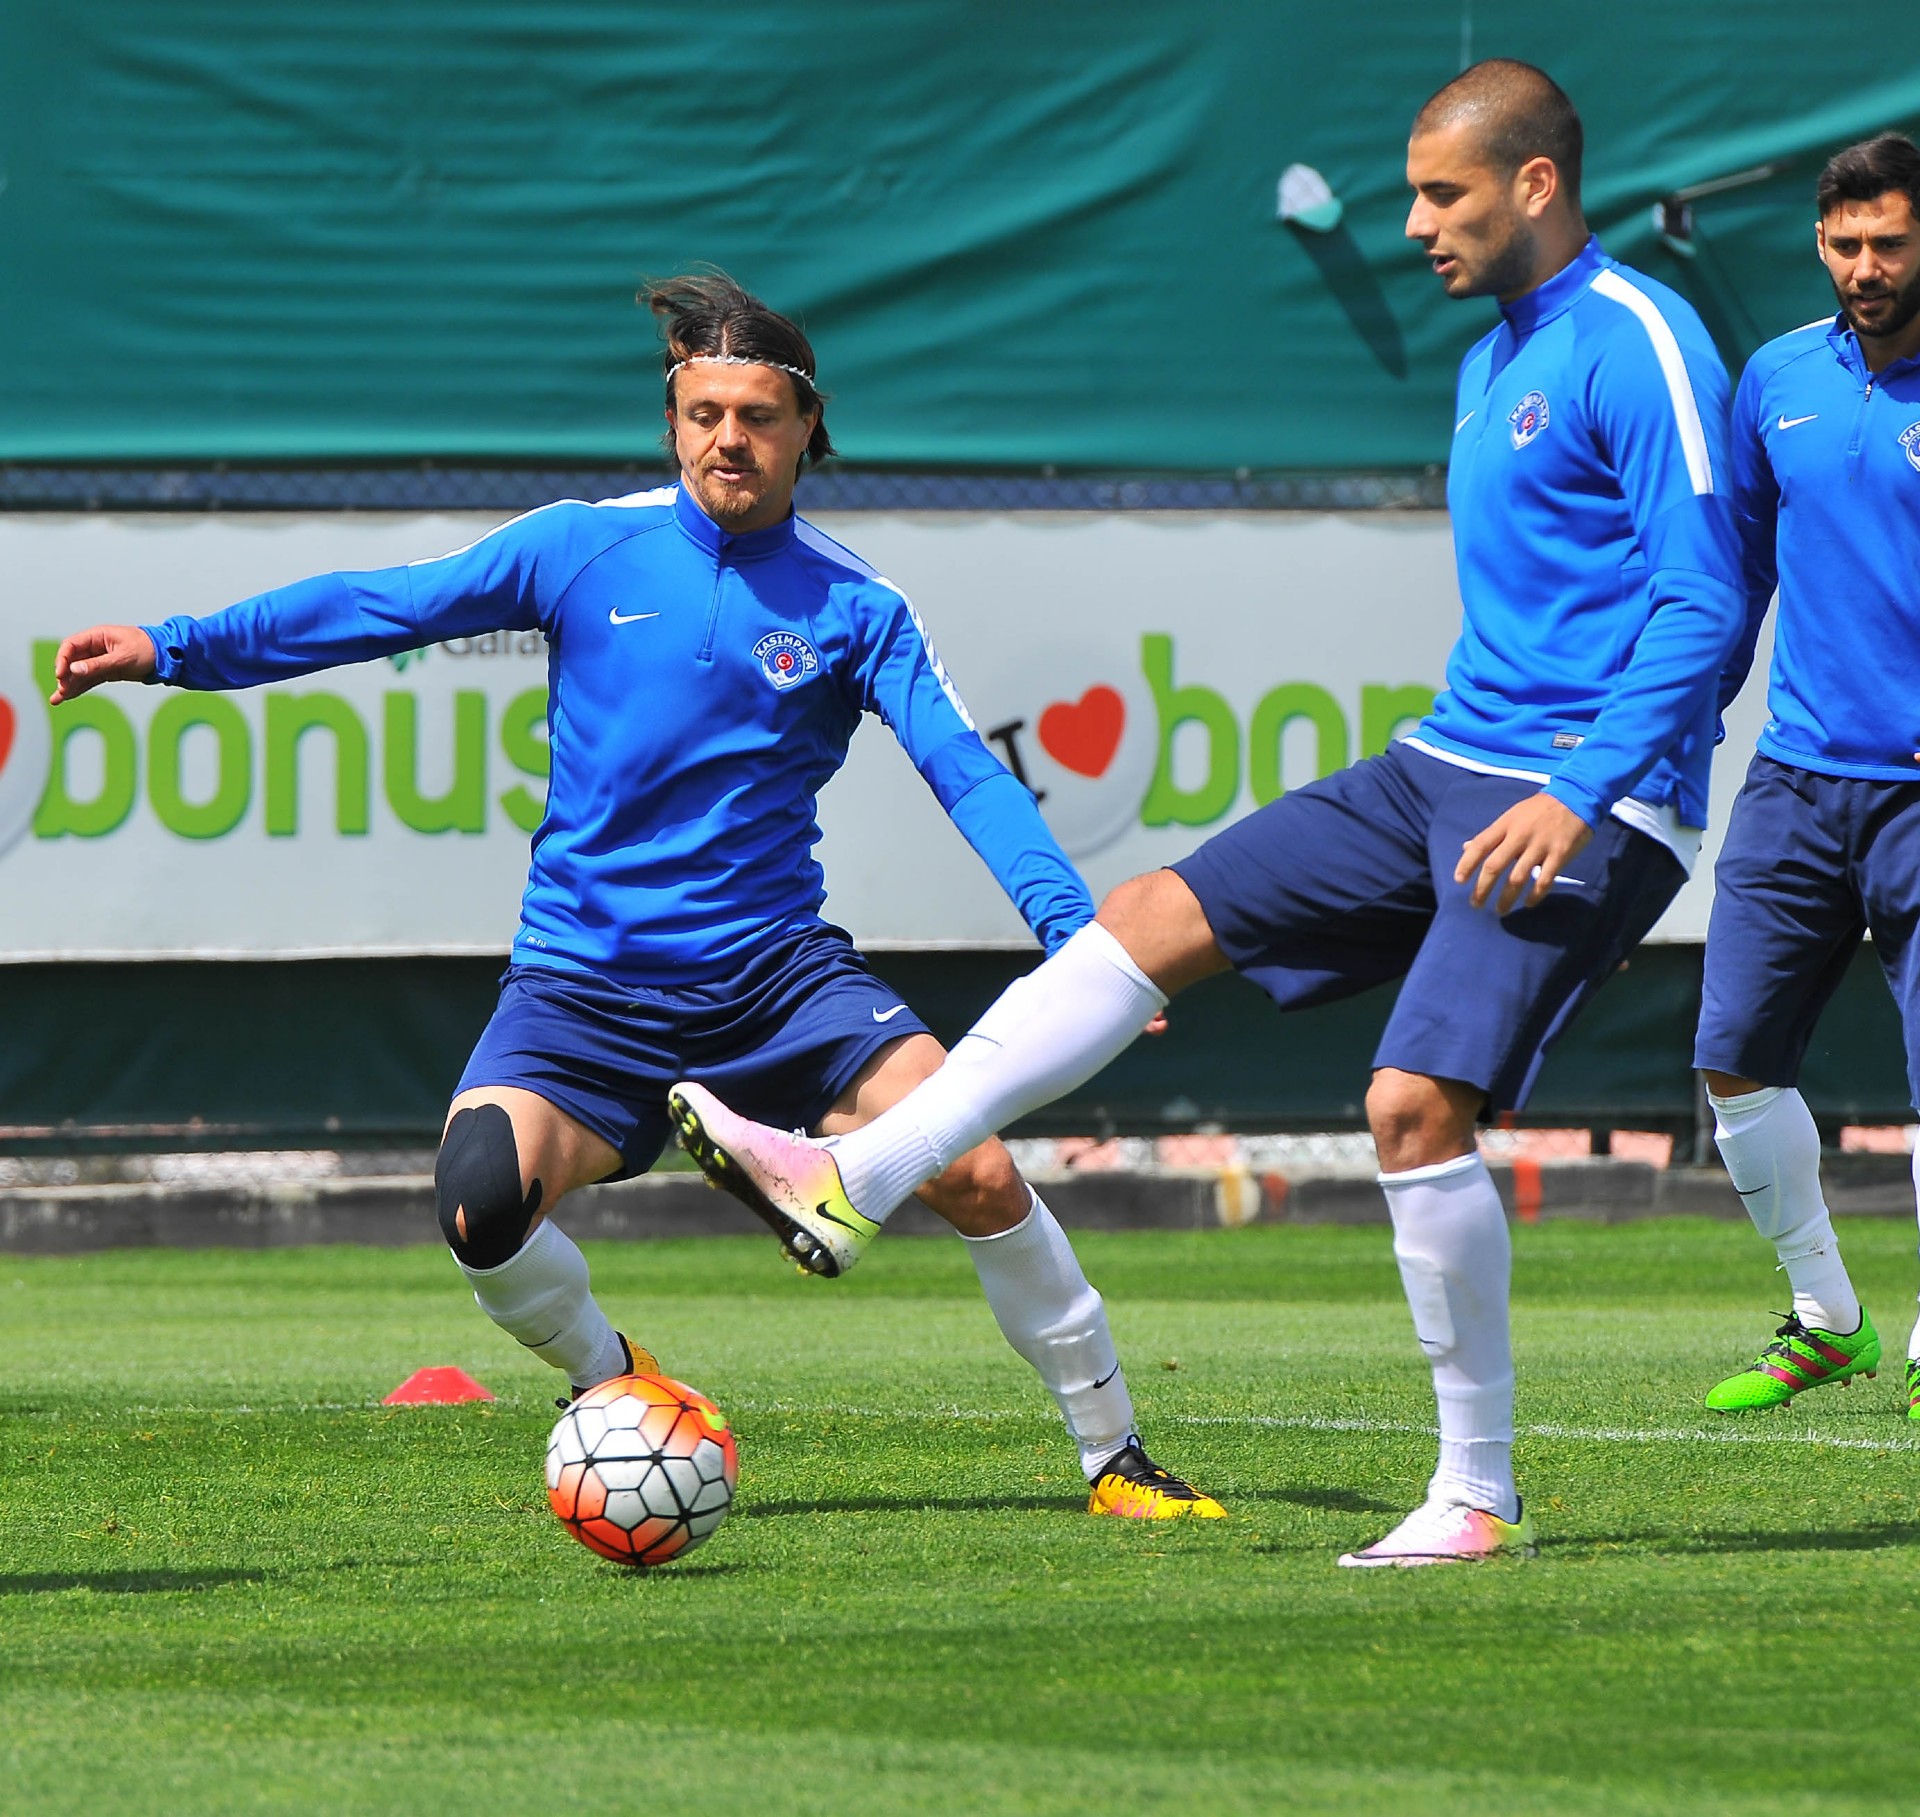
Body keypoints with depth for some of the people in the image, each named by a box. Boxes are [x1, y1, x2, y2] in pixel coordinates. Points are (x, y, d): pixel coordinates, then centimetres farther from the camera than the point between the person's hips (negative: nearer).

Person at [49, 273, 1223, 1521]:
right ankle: (611, 1383, 8)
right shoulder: (586, 549, 2)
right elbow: (382, 608, 3)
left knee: (980, 1172, -19)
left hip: (774, 970, 0)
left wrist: (1075, 931, -20)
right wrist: (171, 649, -5)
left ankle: (1114, 1457, 1)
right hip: (583, 985, 0)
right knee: (483, 1208, -25)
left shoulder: (854, 606, 1)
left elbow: (968, 774, -6)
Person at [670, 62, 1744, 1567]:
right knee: (1149, 922, 1)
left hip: (1586, 809, -9)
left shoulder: (1638, 344, -13)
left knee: (1416, 1104, -19)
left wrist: (1581, 795, -25)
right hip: (1450, 765, 9)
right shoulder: (1492, 364, 17)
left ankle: (1482, 1498, -6)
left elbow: (1705, 604, -19)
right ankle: (853, 1180, 0)